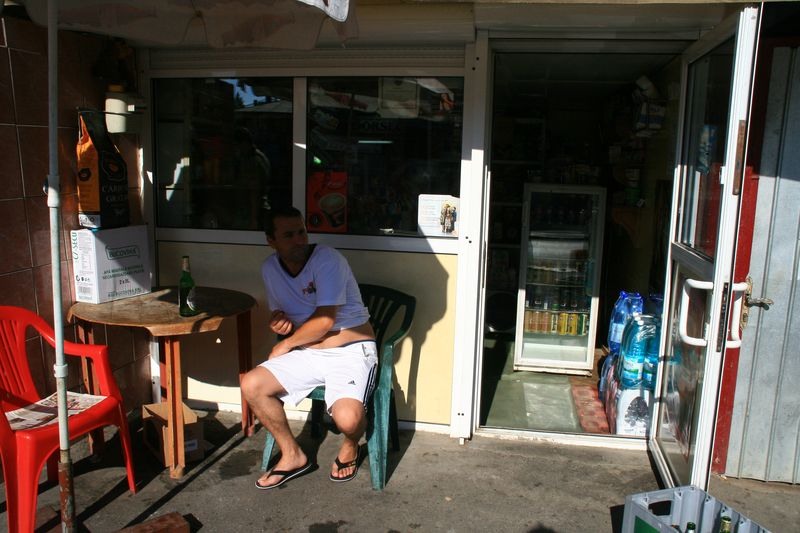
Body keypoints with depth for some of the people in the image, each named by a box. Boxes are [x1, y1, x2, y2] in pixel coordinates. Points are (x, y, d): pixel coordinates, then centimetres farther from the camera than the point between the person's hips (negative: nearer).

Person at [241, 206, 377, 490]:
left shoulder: (327, 259, -17)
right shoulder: (270, 268, 4)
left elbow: (325, 321, -21)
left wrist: (286, 344, -7)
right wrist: (278, 320, -5)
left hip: (350, 351, -6)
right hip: (307, 353, 6)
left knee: (347, 418, -29)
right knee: (251, 385, -11)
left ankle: (350, 446, 12)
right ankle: (293, 455, 9)